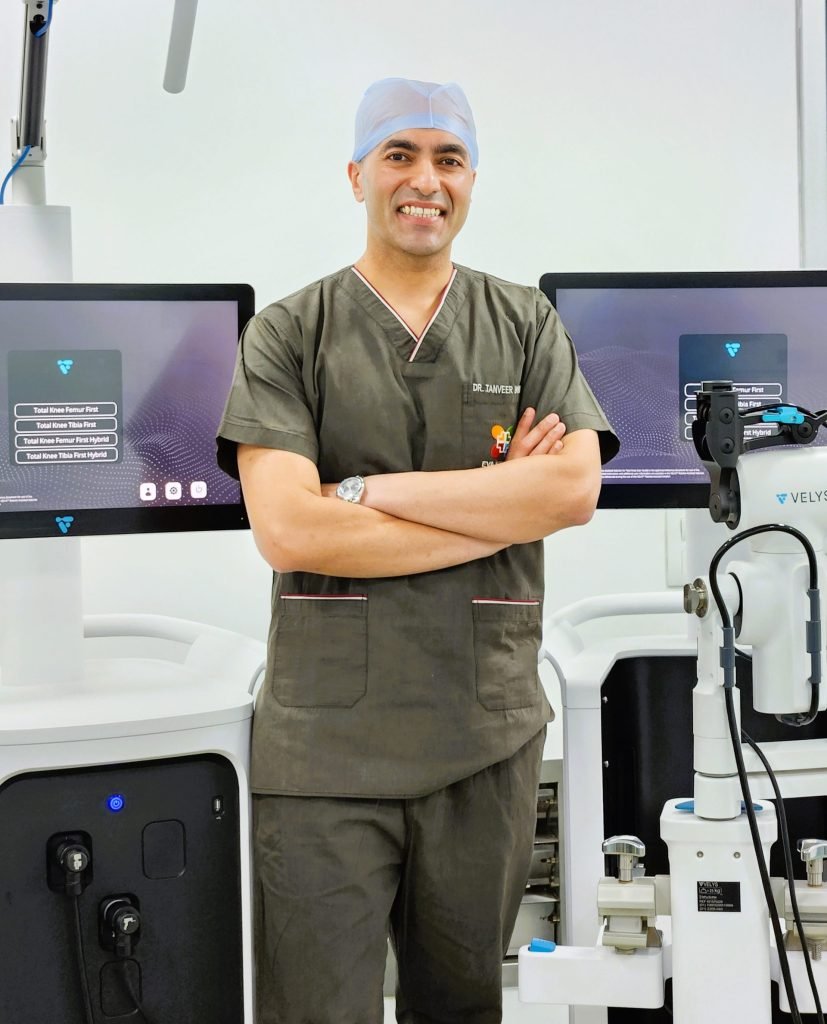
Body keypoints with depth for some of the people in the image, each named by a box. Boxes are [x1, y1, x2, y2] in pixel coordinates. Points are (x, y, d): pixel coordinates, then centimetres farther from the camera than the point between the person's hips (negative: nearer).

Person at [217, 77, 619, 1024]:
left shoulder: (527, 327, 10)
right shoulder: (288, 334, 3)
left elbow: (575, 488, -6)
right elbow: (286, 529, -11)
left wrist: (368, 491, -11)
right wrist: (503, 504, -8)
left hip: (487, 733, 2)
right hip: (324, 737, -2)